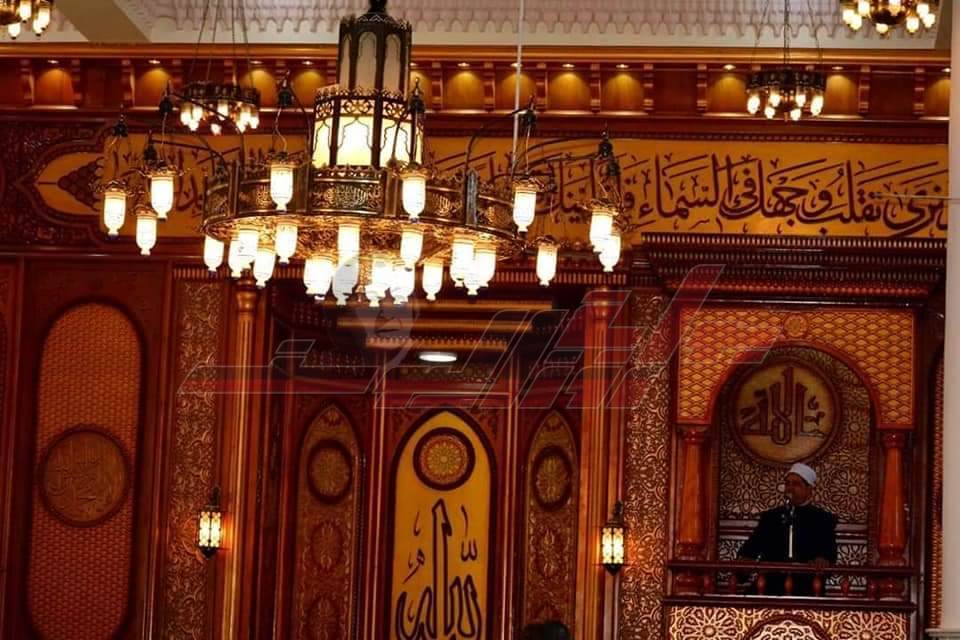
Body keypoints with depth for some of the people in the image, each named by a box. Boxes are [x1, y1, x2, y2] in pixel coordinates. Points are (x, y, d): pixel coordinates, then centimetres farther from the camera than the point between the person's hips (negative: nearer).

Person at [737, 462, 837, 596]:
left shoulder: (822, 518, 15)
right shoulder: (769, 516, 23)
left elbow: (829, 550, 2)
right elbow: (754, 544, 12)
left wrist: (822, 559, -22)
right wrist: (744, 559, -10)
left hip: (806, 586, -2)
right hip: (771, 585, 2)